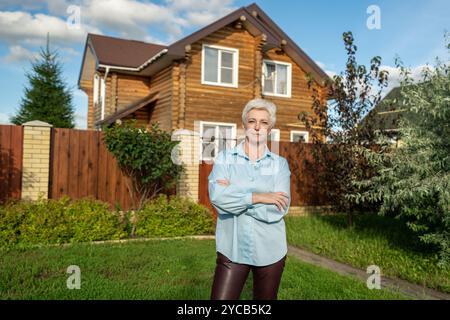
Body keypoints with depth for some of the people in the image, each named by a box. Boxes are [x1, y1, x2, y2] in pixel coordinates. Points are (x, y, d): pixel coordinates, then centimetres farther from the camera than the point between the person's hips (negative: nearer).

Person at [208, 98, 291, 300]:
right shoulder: (225, 158, 0)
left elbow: (278, 209, -13)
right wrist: (258, 197, -19)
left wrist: (234, 195, -14)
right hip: (232, 248, -1)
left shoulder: (280, 164, 0)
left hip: (269, 250, 1)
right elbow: (216, 196, -17)